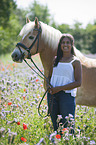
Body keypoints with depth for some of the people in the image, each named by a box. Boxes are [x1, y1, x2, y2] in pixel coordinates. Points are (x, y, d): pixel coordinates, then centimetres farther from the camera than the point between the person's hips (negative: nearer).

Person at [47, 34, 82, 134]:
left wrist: (60, 88, -16)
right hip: (52, 94, 5)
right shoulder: (56, 60, 14)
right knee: (55, 125, 11)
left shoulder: (75, 62, -1)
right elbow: (50, 76, 23)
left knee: (68, 125, -7)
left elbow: (78, 83, -8)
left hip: (67, 94, -5)